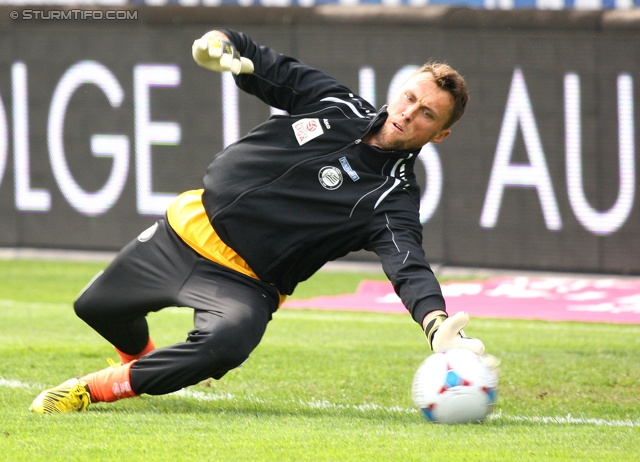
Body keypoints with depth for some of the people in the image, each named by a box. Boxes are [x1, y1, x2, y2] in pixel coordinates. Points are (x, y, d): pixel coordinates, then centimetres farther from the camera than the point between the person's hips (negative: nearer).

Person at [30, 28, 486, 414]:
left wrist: (437, 325, -55)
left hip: (244, 283, -5)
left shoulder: (393, 198, -17)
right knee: (95, 308, 16)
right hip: (188, 228, 5)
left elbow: (409, 267, -34)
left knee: (225, 344, -36)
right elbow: (261, 65, 7)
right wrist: (218, 44, -18)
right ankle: (141, 355, 52)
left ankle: (96, 389, -16)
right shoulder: (334, 101, -3)